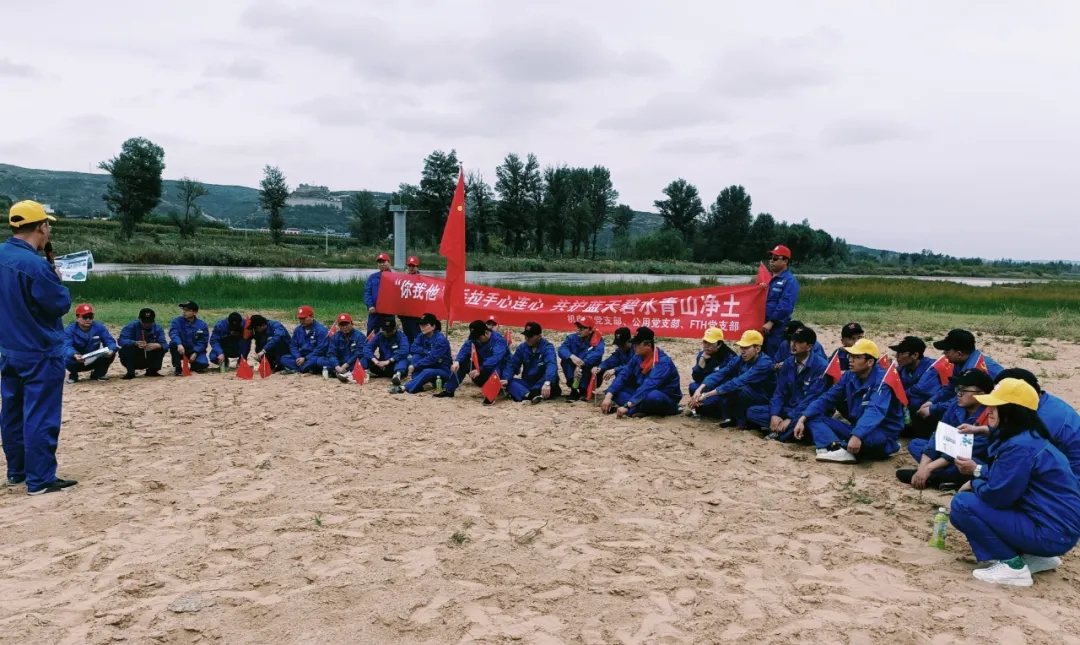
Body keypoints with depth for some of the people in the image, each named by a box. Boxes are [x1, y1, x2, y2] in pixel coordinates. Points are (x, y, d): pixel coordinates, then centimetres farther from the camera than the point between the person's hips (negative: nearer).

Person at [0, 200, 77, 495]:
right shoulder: (35, 264, -23)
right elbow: (61, 305, -16)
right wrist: (58, 283, 1)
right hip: (40, 353, -9)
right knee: (40, 417, -3)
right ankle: (40, 479, 2)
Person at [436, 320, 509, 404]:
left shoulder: (498, 340, -24)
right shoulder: (475, 338, -4)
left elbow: (496, 358, -40)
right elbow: (465, 348, -18)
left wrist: (480, 370, -50)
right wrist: (457, 361, -37)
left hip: (498, 372, -6)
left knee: (494, 368, -39)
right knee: (462, 362, -5)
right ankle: (449, 391, -2)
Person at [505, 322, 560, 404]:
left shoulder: (547, 347, -14)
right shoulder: (522, 348, 2)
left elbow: (551, 365, -31)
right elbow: (513, 365, 0)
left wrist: (547, 383, -50)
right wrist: (506, 379, -22)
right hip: (528, 383, 4)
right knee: (510, 382, -22)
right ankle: (530, 395, -44)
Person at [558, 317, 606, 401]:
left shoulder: (598, 340, -15)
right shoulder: (572, 338, -7)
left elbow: (597, 354, -35)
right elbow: (562, 349, -24)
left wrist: (581, 364, -45)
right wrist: (572, 356, -46)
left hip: (590, 378, -2)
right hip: (574, 373, 2)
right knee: (565, 360, -23)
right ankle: (574, 390, -16)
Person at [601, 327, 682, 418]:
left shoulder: (663, 362, -25)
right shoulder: (638, 357, -2)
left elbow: (648, 386, -35)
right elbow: (623, 375, -4)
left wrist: (627, 406, -40)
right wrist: (608, 396, -18)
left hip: (666, 401, -8)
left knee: (653, 396, -41)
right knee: (617, 390, -7)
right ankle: (641, 409, -23)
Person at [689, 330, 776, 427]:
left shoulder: (764, 363, -29)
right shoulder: (740, 359, -8)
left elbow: (738, 382, -37)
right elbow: (720, 373, -16)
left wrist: (707, 395, -40)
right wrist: (700, 390, -34)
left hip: (764, 402, -7)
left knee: (738, 388, -34)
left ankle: (742, 422, -10)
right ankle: (728, 418, -5)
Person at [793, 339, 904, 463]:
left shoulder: (882, 380, -19)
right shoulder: (850, 376, 4)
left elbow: (875, 411, -35)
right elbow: (827, 398, 4)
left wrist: (857, 436, -50)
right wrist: (802, 419, -9)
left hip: (882, 434, -8)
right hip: (856, 429, 8)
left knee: (865, 437, -44)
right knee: (814, 417, -7)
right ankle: (837, 448, -36)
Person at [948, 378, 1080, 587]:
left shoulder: (1020, 446, -22)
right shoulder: (1030, 437, 9)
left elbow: (998, 495, -20)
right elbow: (1005, 476, 22)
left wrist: (974, 484, -1)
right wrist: (978, 471, 7)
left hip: (1051, 533, -10)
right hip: (1057, 524, 10)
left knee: (963, 504, -15)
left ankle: (1012, 565, -8)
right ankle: (1035, 556, 16)